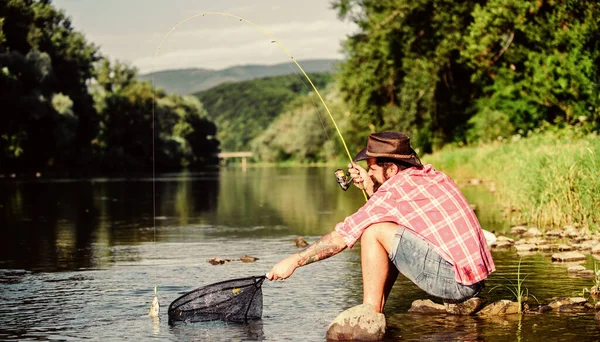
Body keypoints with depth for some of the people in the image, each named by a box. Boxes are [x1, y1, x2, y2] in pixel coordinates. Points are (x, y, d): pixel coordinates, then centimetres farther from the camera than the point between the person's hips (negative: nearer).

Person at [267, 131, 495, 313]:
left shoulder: (395, 189, -11)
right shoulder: (431, 176, 13)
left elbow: (341, 238, -6)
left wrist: (294, 261, 2)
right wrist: (370, 188, 13)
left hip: (454, 280, -9)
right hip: (475, 281, 9)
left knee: (373, 232, -10)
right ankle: (376, 310, 19)